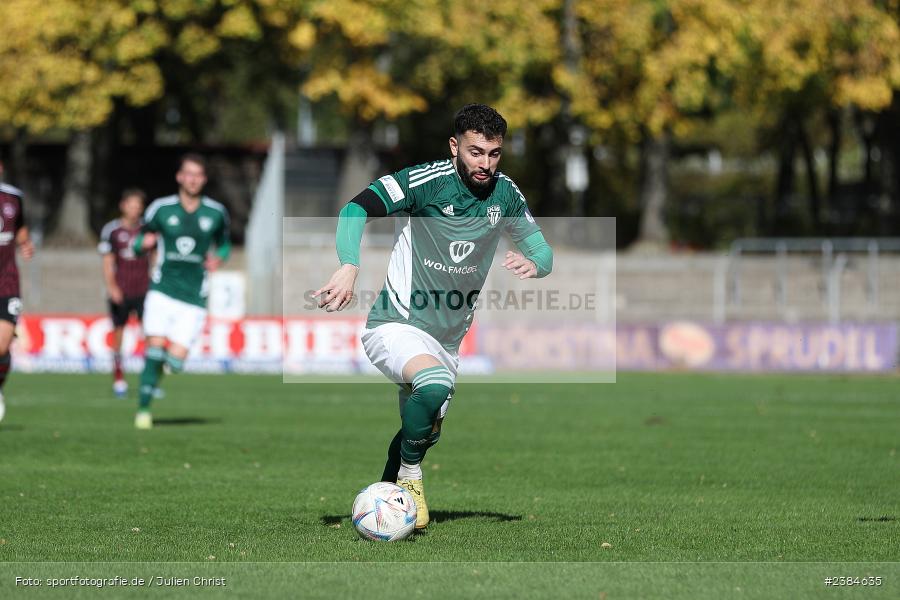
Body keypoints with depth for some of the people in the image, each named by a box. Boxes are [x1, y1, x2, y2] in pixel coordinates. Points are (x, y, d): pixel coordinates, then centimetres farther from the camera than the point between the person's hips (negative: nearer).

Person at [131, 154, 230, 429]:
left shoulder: (216, 213, 4)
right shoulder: (161, 208, 1)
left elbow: (224, 244, 21)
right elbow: (139, 243, 10)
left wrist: (218, 258, -2)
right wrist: (144, 243, -14)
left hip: (194, 297, 1)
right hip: (162, 290, -1)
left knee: (175, 360, -9)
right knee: (155, 345, -16)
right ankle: (143, 408, -4)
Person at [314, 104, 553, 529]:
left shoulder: (505, 194, -1)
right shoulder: (427, 181, -18)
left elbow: (541, 249, 10)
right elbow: (357, 209, -26)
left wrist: (534, 264, -16)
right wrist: (349, 269, -43)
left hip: (448, 338, 7)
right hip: (395, 326, -7)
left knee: (426, 431, 18)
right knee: (435, 384, -35)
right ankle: (410, 475, -11)